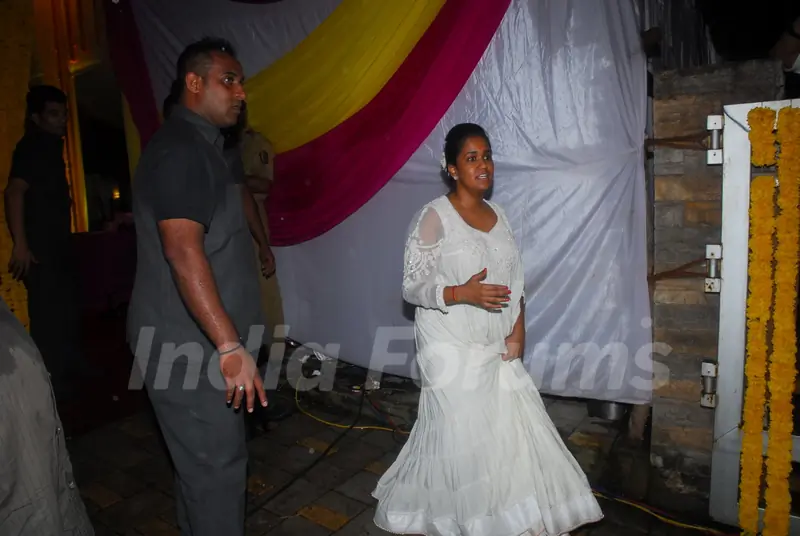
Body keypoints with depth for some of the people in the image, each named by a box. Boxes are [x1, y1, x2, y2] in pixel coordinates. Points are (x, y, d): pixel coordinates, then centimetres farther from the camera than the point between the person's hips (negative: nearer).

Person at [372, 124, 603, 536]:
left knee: (510, 428, 6)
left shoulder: (498, 216, 10)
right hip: (452, 348, -6)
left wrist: (518, 329, -2)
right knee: (461, 435, 2)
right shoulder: (434, 216, -10)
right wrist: (463, 293, -27)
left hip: (496, 348, 6)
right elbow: (412, 286, -12)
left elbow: (516, 280, 12)